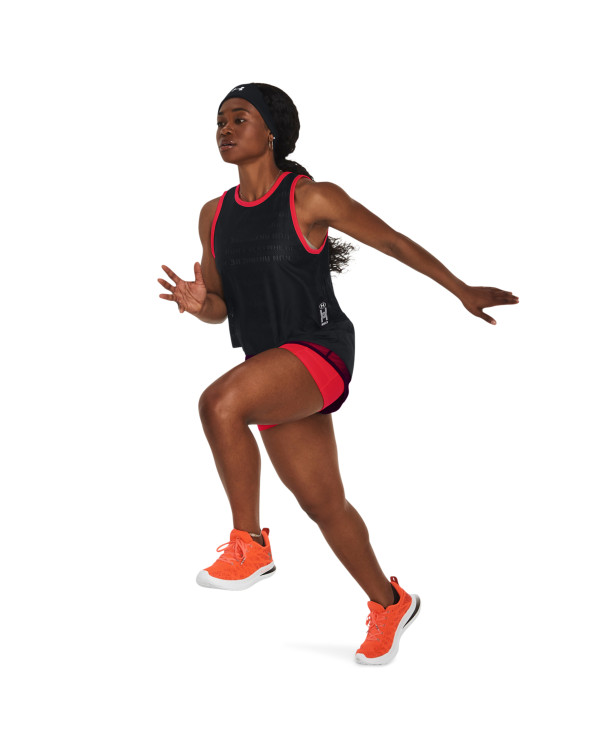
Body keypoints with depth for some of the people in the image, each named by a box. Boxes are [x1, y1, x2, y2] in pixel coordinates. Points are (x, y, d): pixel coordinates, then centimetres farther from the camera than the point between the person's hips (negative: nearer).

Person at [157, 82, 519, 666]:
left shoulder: (312, 198, -6)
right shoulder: (214, 215, 10)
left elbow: (392, 241, 3)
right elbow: (222, 307, 16)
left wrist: (462, 291, 9)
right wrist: (198, 302, -9)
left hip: (319, 351, -6)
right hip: (275, 379, 6)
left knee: (220, 402, -32)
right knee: (323, 504, 12)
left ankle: (250, 544, -15)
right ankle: (389, 604, 33)